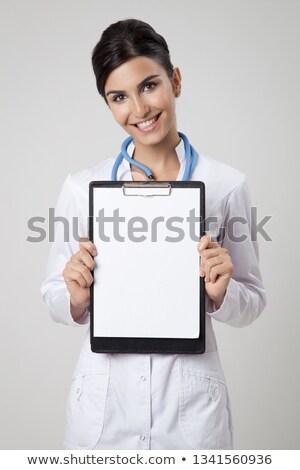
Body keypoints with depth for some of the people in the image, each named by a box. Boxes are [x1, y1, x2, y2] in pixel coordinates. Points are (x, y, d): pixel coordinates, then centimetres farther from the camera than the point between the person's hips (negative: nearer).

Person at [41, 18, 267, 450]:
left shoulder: (227, 185, -7)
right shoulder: (81, 187, -4)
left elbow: (252, 302, 1)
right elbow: (54, 298, 3)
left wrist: (222, 292, -19)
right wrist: (76, 297, -18)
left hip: (192, 404, 0)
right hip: (103, 402, 1)